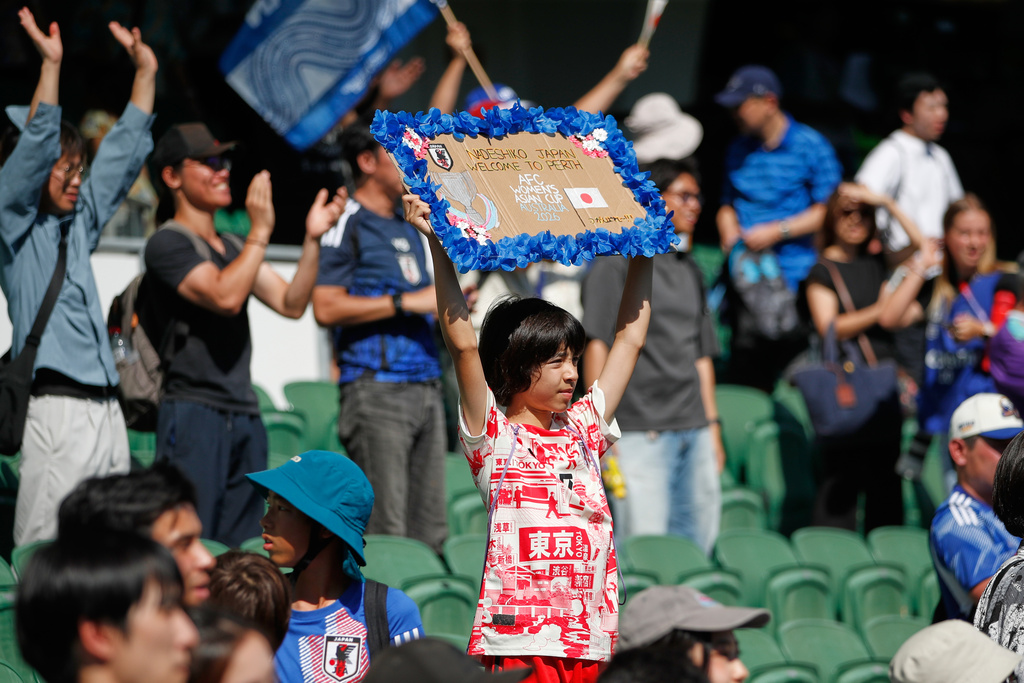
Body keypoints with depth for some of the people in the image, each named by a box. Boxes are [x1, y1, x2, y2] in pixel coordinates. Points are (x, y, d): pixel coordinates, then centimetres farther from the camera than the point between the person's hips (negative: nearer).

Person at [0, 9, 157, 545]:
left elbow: (123, 155, 24)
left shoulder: (79, 224, 20)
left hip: (108, 413, 8)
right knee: (45, 555, -12)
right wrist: (51, 65, -16)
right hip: (56, 413, -8)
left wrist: (144, 72, 22)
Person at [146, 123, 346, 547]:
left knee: (243, 551, 6)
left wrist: (312, 239, 3)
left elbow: (291, 303, 13)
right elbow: (226, 297, -19)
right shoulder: (168, 244, -6)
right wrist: (260, 230, -16)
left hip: (244, 416, 8)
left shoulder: (233, 248, 20)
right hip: (194, 412, -8)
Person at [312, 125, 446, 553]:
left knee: (430, 532, 7)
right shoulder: (347, 225, -5)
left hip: (425, 385, 8)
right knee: (384, 533, -11)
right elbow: (326, 308, -16)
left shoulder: (409, 229, 20)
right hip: (376, 386, -8)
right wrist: (406, 301, -16)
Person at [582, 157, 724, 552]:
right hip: (640, 431, -7)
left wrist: (712, 428, 18)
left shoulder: (689, 271, 21)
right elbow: (597, 345, -6)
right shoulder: (616, 264, -1)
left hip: (693, 430, 7)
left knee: (697, 545, 4)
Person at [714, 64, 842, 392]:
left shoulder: (810, 146, -1)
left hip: (795, 280, -5)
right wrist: (730, 235, 3)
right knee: (746, 375, 1)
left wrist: (777, 231, -11)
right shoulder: (739, 150, 16)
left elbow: (829, 210, -4)